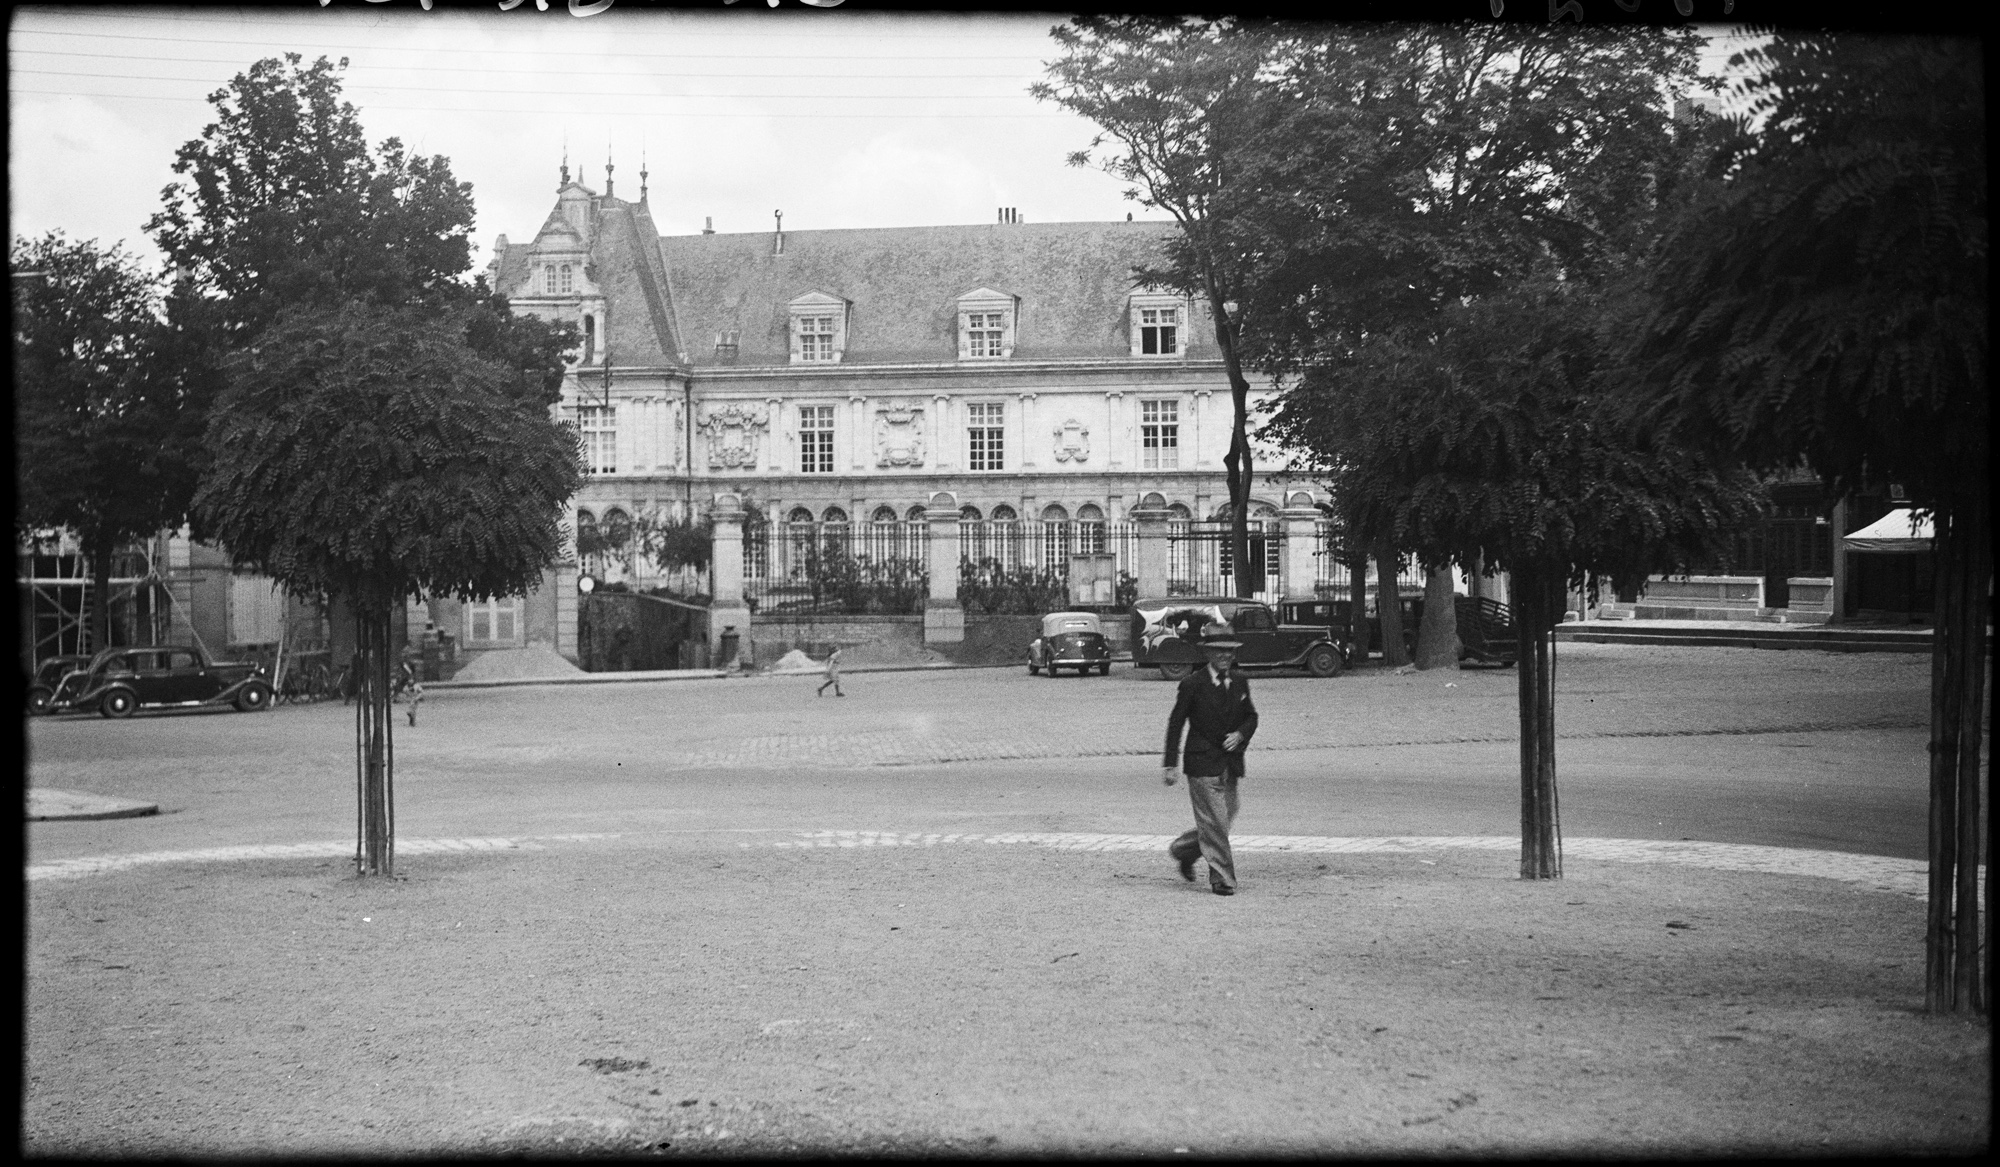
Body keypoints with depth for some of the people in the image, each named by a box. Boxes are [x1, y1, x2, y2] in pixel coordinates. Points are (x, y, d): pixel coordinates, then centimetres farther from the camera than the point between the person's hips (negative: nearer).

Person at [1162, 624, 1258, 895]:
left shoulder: (1240, 683, 8)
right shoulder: (1193, 685, -8)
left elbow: (1251, 717, 17)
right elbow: (1176, 723, -4)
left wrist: (1240, 734, -6)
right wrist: (1170, 763, -7)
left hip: (1230, 764, 6)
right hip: (1202, 764, -6)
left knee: (1225, 819, 11)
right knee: (1214, 822, -7)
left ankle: (1183, 850, 34)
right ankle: (1222, 879, 1)